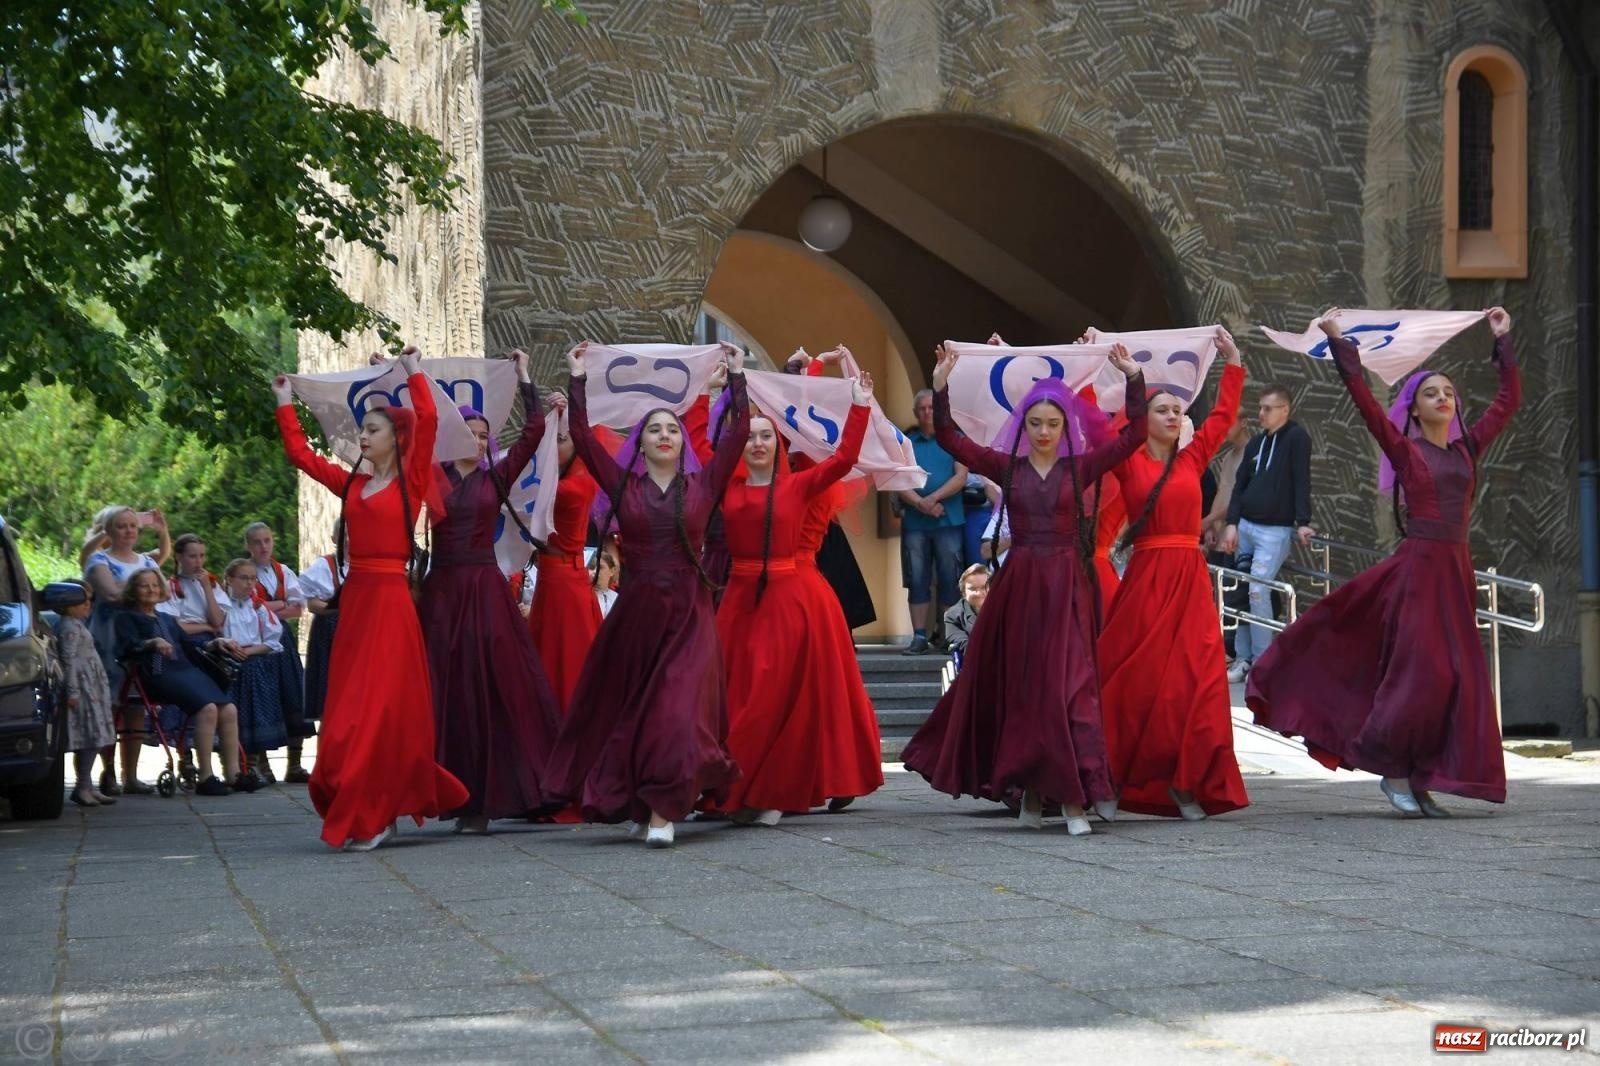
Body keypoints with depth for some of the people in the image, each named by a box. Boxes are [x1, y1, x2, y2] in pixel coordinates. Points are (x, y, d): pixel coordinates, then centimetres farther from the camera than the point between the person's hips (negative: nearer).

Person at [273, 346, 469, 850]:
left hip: (390, 599, -6)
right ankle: (372, 812, 16)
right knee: (346, 708, 6)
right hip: (354, 597, 6)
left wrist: (414, 374, -6)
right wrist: (286, 405, 22)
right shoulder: (352, 483, 13)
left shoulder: (411, 482, -2)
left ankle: (371, 817, -5)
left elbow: (428, 421, -13)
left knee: (380, 707, -7)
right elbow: (301, 454, 20)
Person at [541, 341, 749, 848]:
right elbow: (582, 436, 3)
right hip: (636, 611, 1)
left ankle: (662, 812, -12)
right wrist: (578, 378, 4)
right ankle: (634, 804, 18)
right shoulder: (623, 486, 6)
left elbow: (738, 433, 4)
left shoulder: (702, 485, 6)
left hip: (688, 615, -1)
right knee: (627, 709, 5)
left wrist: (736, 376, 8)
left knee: (678, 711, -11)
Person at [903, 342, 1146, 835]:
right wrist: (940, 386, -8)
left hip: (1066, 586, -1)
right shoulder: (1007, 467, 6)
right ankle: (1030, 794, 14)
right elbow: (949, 439, 1)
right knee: (1018, 688, 4)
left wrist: (1133, 378, -7)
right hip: (1018, 585, 1)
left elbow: (1133, 435, 0)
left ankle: (1073, 799, -12)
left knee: (1068, 685, -9)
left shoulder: (1080, 468, 5)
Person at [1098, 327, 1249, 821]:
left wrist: (1233, 361, 23)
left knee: (1197, 681, -5)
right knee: (1136, 681, -3)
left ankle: (1186, 783, -1)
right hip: (1146, 578, -4)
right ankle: (1107, 780, 6)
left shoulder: (1191, 460, 13)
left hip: (1191, 580, 4)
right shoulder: (1129, 462, 3)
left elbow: (1222, 416, 21)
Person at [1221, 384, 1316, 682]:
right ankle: (1243, 658, 9)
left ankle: (1262, 664, -6)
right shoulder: (1255, 443, 13)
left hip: (1275, 531, -6)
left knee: (1258, 590, -13)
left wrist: (1302, 523, -19)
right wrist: (1232, 524, 3)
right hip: (1246, 526, 6)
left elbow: (1301, 482, -12)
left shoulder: (1296, 438, -6)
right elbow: (1240, 485, 12)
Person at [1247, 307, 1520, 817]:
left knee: (1455, 677, 3)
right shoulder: (1404, 449, -1)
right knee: (1420, 672, -10)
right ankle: (1394, 770, 1)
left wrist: (1502, 342, 20)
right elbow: (1364, 400, -10)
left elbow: (1508, 400, 18)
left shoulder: (1466, 448, 12)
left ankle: (1420, 779, 7)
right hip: (1419, 565, -6)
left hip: (1458, 570, 6)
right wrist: (1339, 344, -13)